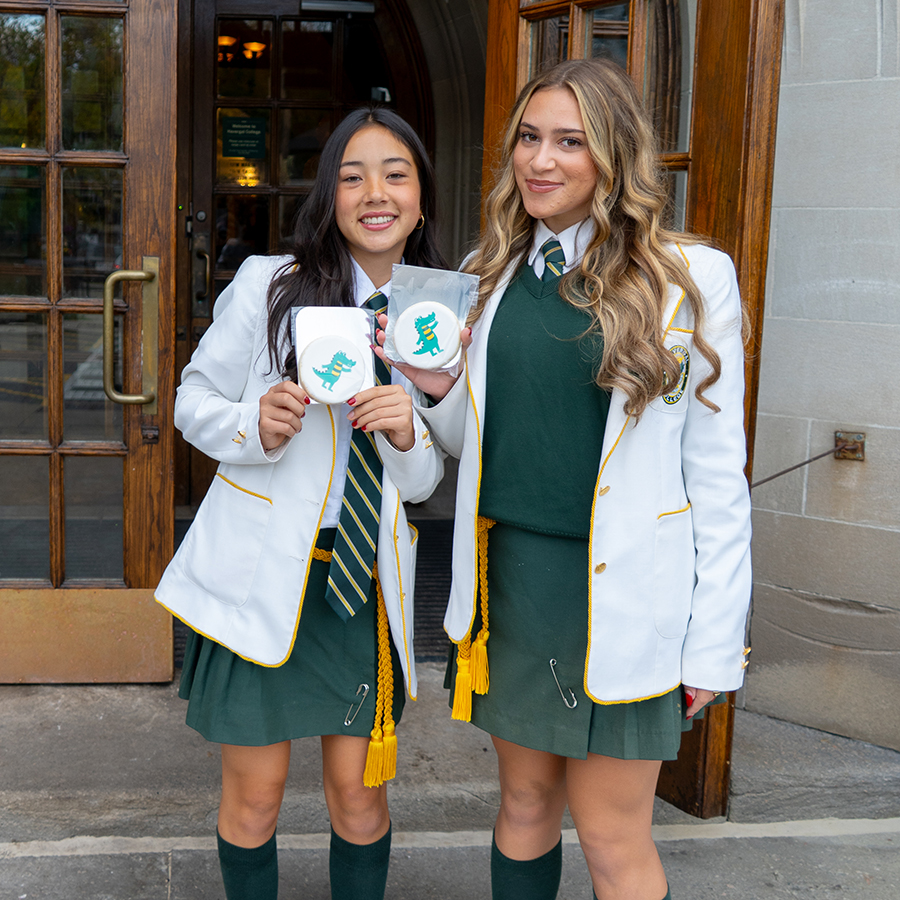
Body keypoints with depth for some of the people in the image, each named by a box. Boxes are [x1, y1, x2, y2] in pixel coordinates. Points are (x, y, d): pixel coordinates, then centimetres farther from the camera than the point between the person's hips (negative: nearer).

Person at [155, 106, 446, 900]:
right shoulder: (268, 284, -4)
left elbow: (423, 484, 6)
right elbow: (193, 400, 2)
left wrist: (407, 433, -17)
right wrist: (255, 426, -19)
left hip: (366, 577, 3)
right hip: (261, 567, -2)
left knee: (360, 794, 10)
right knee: (255, 796, 8)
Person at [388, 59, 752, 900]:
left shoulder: (689, 278, -7)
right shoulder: (490, 274, 8)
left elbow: (716, 468, -6)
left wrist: (714, 640, -7)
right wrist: (436, 390, -5)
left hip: (618, 590, -4)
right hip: (507, 573, 5)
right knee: (525, 804, 16)